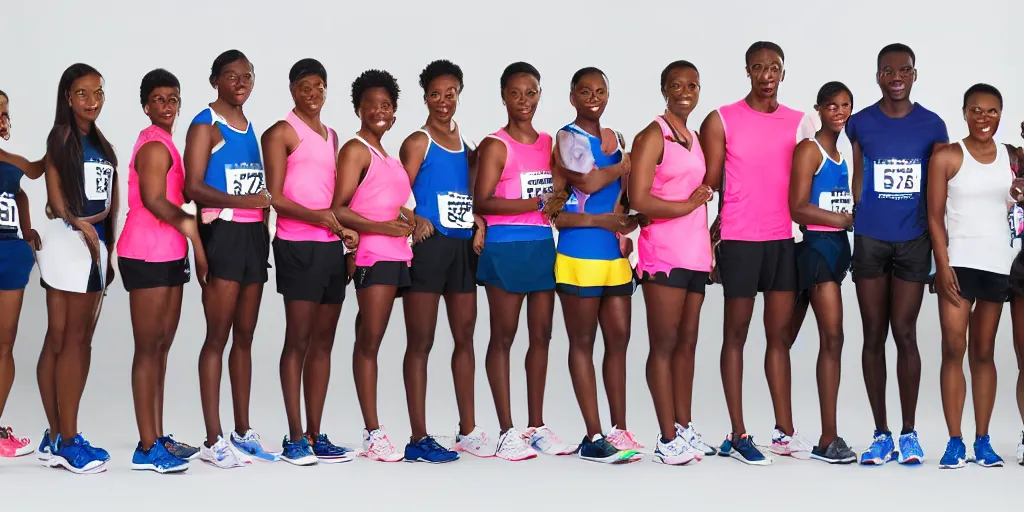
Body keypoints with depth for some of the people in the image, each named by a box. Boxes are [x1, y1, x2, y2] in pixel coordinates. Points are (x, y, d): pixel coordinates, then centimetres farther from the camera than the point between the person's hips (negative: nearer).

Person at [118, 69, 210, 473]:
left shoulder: (162, 143, 17)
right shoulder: (155, 146, -13)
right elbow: (154, 200, -27)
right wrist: (189, 226, -20)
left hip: (167, 254, 10)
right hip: (147, 255, -10)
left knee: (161, 347, 12)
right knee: (148, 349, -6)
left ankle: (158, 437, 19)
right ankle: (147, 448, -2)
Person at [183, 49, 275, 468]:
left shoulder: (250, 127, 17)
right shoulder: (206, 125, -5)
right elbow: (194, 187, -15)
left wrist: (265, 216, 11)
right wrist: (241, 201, -26)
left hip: (254, 233, 7)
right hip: (222, 232, -7)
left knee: (244, 336, 11)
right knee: (218, 337, -6)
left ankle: (243, 432, 18)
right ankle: (213, 441, -4)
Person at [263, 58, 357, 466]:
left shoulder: (331, 136, 20)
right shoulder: (282, 133, -3)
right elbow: (275, 197, -10)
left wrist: (345, 226, 6)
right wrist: (315, 216, -23)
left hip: (331, 245, 7)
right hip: (298, 245, -7)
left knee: (323, 342, 7)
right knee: (298, 341, -5)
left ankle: (316, 437, 11)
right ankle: (295, 439, 0)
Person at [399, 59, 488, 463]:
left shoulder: (465, 142, 15)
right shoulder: (418, 143, -4)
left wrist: (479, 221, -1)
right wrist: (415, 223, -25)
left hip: (464, 246, 7)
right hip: (429, 245, -7)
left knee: (465, 337, 10)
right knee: (421, 342, -2)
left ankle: (468, 431, 19)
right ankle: (418, 438, 0)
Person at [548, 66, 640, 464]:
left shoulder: (615, 138, 16)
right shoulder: (568, 137, -5)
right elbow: (588, 182, -19)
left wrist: (623, 225, 0)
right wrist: (624, 165, -5)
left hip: (614, 255, 7)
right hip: (580, 255, -7)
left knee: (618, 339, 7)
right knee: (582, 343, 0)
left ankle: (619, 430, 16)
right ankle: (593, 438, 2)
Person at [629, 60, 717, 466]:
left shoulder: (695, 138, 18)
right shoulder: (653, 136, -6)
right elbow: (638, 199, -16)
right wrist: (687, 206, -9)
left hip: (696, 253, 8)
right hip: (664, 254, -8)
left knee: (687, 344, 10)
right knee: (664, 345, -5)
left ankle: (685, 429, 17)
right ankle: (668, 440, -3)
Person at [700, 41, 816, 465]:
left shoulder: (799, 123, 9)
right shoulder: (722, 121, -1)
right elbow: (711, 184, 0)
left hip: (785, 239, 4)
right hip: (739, 239, -3)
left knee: (780, 334, 7)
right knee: (737, 333, 3)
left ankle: (785, 431, 11)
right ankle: (738, 436, 5)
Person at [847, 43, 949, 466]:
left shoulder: (932, 125, 4)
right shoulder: (860, 123, 4)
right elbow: (857, 181, 9)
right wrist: (860, 223, 6)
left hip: (913, 241, 0)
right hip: (870, 240, 1)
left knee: (905, 334, -1)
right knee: (874, 336, 3)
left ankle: (909, 432, 9)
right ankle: (880, 434, 10)